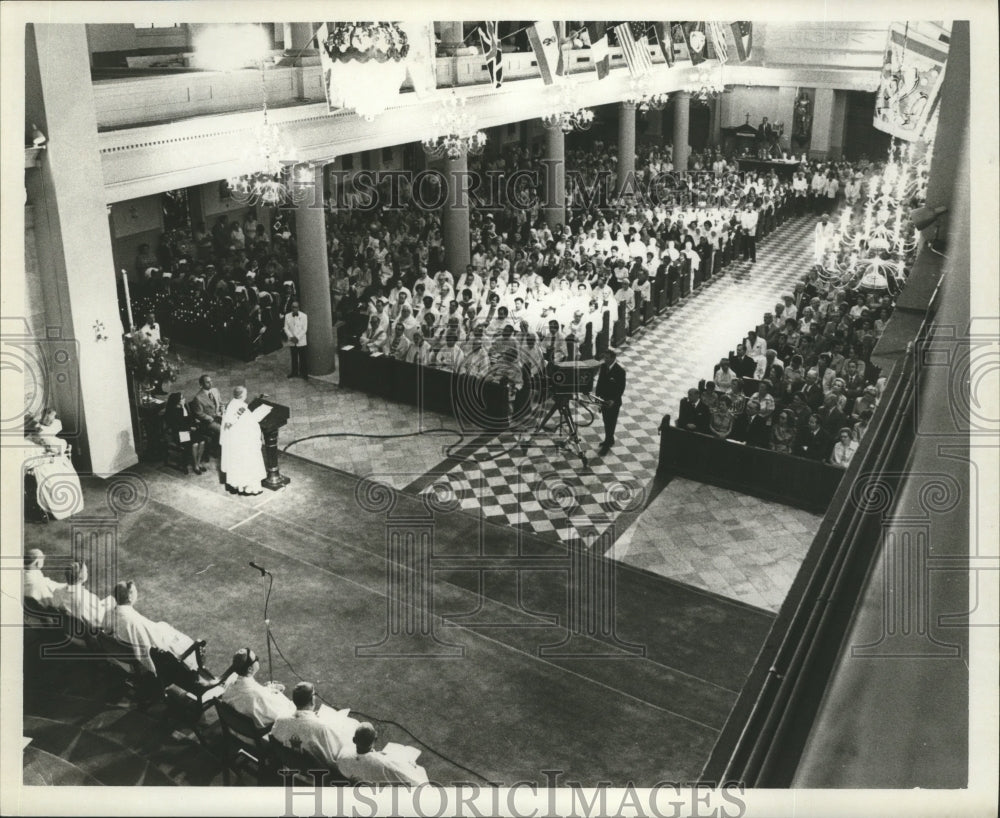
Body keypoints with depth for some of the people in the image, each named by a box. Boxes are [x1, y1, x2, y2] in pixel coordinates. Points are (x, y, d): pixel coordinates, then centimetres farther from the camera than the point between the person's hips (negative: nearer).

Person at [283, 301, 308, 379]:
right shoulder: (287, 316, 2)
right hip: (292, 342, 2)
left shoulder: (304, 316, -5)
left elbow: (304, 329, -7)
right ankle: (294, 372, 19)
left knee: (302, 358, 1)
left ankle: (303, 372, 10)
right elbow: (286, 328, 2)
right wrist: (291, 337, -10)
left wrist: (297, 337, -13)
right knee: (294, 358, 10)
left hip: (301, 341, -2)